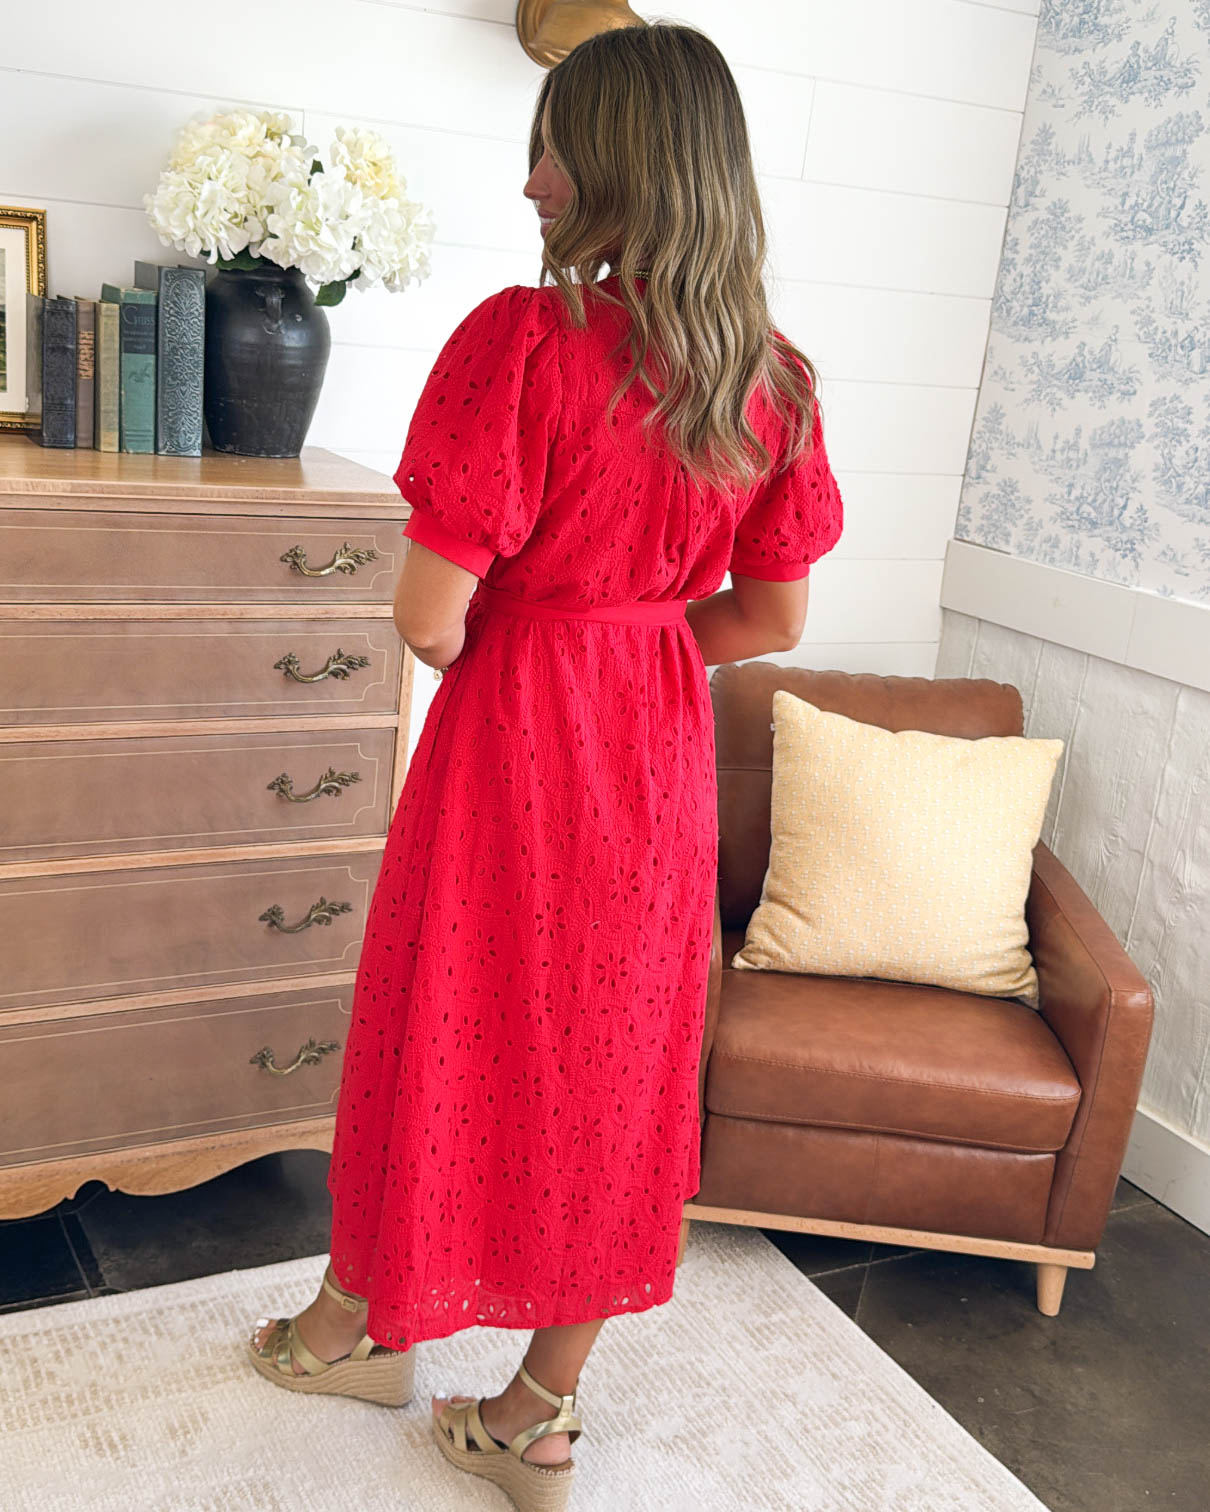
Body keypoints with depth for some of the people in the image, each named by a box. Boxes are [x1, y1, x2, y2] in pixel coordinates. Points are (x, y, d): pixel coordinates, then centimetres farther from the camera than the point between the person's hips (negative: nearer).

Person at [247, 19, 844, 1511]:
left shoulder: (523, 339, -19)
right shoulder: (775, 379, -1)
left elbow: (429, 619, -19)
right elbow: (771, 619, 5)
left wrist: (491, 645, 3)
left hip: (512, 740, -5)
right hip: (662, 753, 5)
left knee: (449, 1036, 15)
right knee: (611, 1054, 16)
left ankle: (361, 1325, 41)